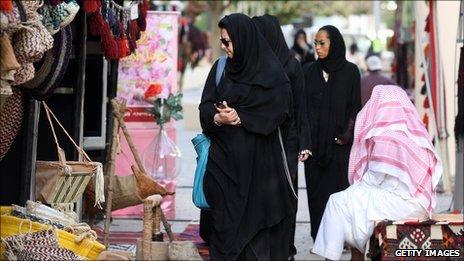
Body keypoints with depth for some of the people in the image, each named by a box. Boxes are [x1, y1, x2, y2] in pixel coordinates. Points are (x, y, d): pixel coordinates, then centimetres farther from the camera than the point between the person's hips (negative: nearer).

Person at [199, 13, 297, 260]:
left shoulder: (271, 71, -4)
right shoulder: (221, 68, 7)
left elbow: (281, 111, -7)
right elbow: (205, 107, 6)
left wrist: (241, 118, -15)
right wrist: (218, 118, -16)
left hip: (258, 158, -3)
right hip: (224, 156, 3)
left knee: (255, 214, -3)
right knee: (225, 217, 1)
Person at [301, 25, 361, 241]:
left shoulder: (350, 71, 0)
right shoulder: (309, 71, 7)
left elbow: (355, 107, 0)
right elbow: (302, 105, 7)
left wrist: (347, 134, -11)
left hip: (338, 141, -2)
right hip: (314, 140, 2)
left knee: (339, 186, -3)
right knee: (316, 188, 2)